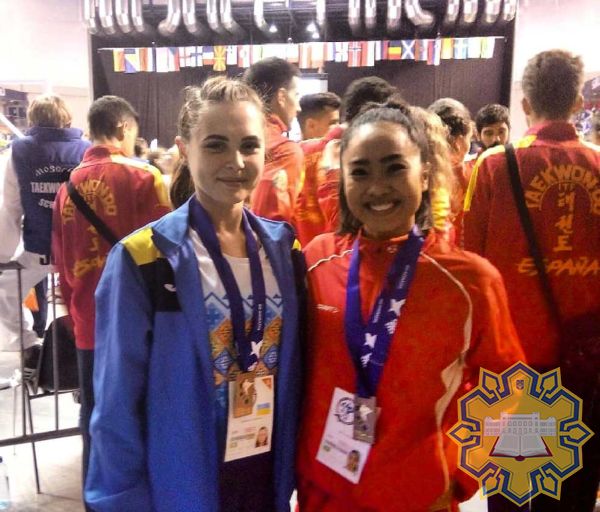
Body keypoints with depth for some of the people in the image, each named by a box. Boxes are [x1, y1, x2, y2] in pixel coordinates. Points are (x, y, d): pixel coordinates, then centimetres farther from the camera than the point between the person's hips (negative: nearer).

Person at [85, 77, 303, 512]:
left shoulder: (285, 247, -4)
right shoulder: (142, 260, -17)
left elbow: (294, 369, 4)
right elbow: (117, 405, -11)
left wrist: (293, 470, 5)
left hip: (270, 476, 4)